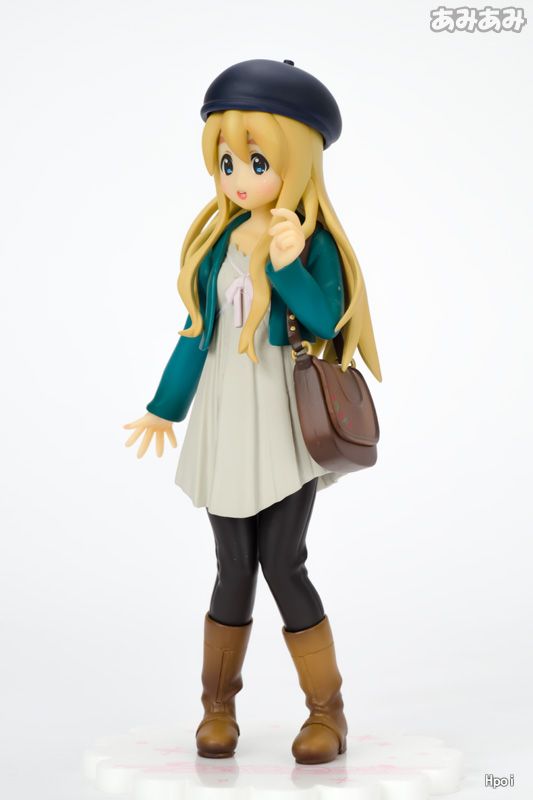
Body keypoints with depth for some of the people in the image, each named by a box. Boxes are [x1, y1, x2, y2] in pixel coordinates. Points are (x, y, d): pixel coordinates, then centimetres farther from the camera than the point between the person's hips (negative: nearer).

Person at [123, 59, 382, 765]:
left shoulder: (312, 240, -7)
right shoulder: (216, 240, 6)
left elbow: (328, 323, -18)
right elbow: (197, 332, 13)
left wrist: (287, 266, -30)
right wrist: (166, 408, 17)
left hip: (284, 429, -4)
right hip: (224, 428, 4)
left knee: (284, 566, -2)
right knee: (235, 570, 8)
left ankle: (327, 709, 15)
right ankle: (218, 705, 25)